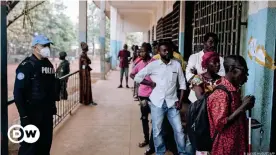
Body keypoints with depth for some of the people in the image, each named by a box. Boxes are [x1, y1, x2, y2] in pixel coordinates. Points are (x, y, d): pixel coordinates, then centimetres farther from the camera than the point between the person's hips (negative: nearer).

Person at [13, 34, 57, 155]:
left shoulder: (49, 65, 11)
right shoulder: (26, 66, -13)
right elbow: (18, 92, -17)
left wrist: (53, 106, 14)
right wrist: (24, 115, -18)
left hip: (47, 111, 7)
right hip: (32, 112, -7)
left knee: (46, 143, 14)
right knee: (30, 145, -2)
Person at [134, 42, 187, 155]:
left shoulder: (177, 64, 2)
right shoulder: (153, 65, -3)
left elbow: (182, 83, 6)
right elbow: (137, 77, 2)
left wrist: (180, 101, 0)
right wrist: (151, 84, -4)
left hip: (172, 102, 1)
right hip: (157, 102, -1)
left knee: (179, 129, 4)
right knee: (157, 131, 8)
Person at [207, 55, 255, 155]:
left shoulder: (235, 90, 7)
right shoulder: (221, 94, -22)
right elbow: (220, 124, -25)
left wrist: (244, 106, 4)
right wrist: (243, 107, -23)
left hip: (237, 144, 9)